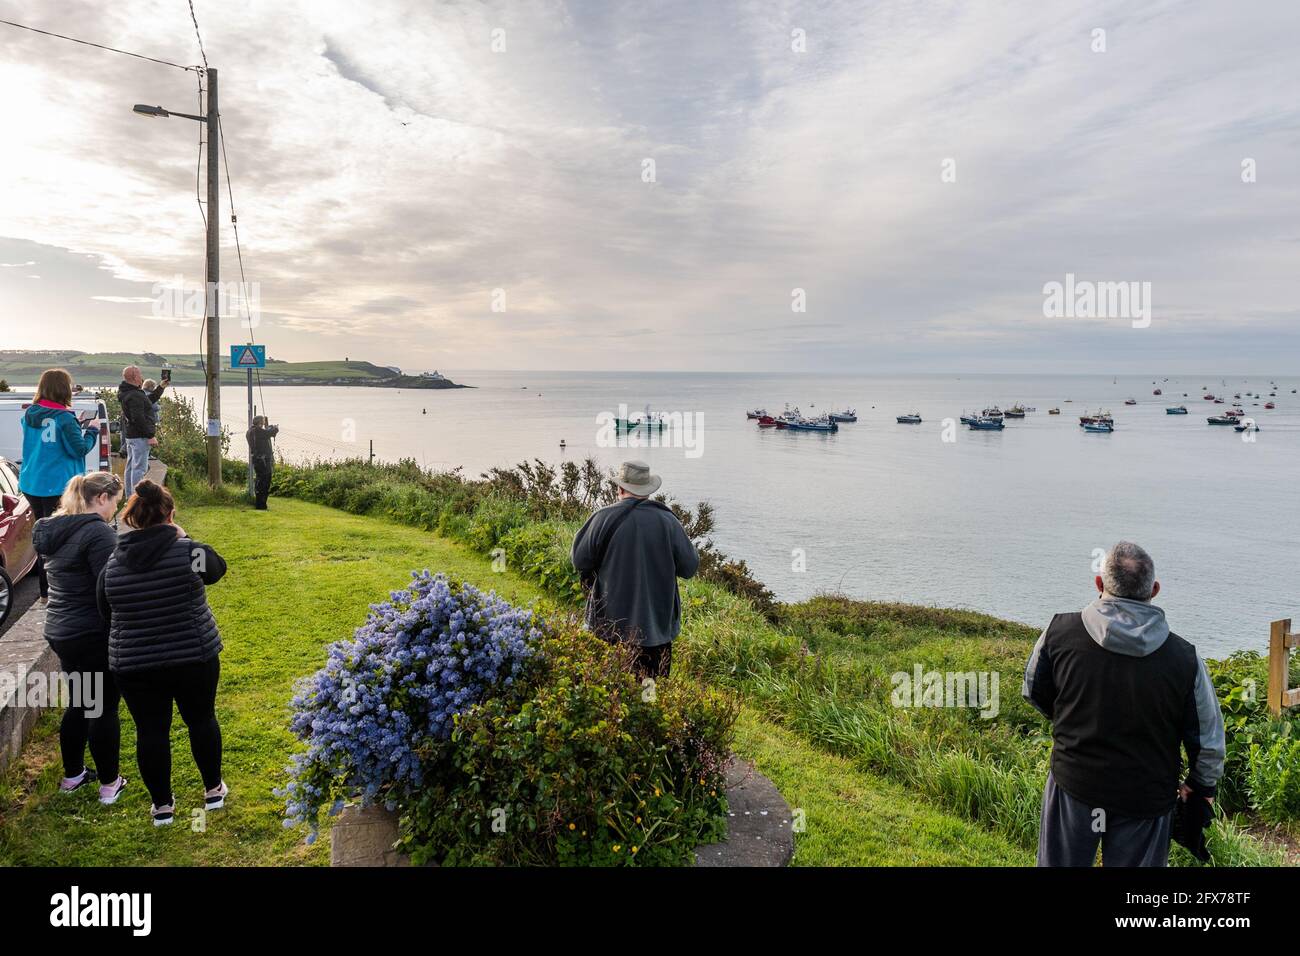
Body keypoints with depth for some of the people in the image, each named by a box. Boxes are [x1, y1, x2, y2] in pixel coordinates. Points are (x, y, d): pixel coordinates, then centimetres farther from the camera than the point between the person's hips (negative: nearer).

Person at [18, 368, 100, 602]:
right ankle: (54, 590, 1)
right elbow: (79, 449, -14)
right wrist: (92, 430, 1)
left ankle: (45, 589, 25)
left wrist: (76, 426, 12)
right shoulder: (64, 417, -16)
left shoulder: (30, 415, 6)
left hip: (31, 484, 7)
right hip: (57, 487, -7)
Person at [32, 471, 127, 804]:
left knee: (81, 701, 22)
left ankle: (72, 775, 34)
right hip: (93, 635, -8)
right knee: (104, 707, 4)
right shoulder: (98, 532, -19)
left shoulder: (54, 530, 10)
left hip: (60, 632, 8)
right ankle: (109, 784, 14)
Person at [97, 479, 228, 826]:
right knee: (201, 719, 17)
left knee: (150, 730, 13)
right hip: (195, 657, -1)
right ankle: (213, 789, 32)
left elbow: (106, 613, 9)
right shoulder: (188, 551, -15)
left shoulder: (112, 563, -5)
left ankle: (162, 805, 24)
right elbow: (217, 569, 7)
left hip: (133, 665, 2)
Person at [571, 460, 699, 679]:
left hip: (611, 624, -1)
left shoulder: (604, 518, -11)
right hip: (657, 625, 1)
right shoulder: (667, 521, -7)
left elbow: (580, 562, -4)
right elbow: (689, 567, -2)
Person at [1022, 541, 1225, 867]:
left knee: (1060, 861, 19)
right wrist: (1201, 787, 15)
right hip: (1146, 801, 0)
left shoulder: (1060, 631, -14)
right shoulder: (1184, 659, -17)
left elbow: (1034, 692, 4)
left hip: (1072, 783, 1)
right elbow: (1208, 741, -5)